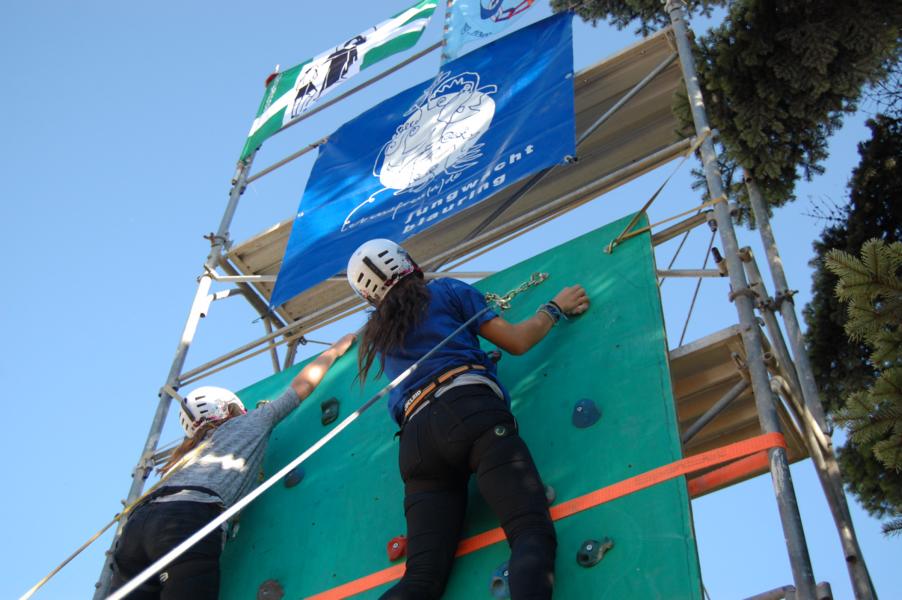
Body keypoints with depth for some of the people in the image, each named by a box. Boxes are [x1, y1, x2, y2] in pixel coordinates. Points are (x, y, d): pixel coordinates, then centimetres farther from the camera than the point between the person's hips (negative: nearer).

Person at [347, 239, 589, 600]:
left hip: (416, 439, 4)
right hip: (471, 411, -4)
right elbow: (516, 341, 17)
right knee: (533, 530, -20)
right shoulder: (447, 291, 21)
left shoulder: (375, 334, 32)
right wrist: (556, 308, 34)